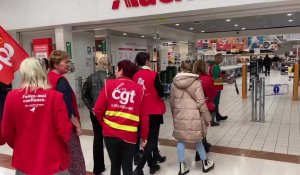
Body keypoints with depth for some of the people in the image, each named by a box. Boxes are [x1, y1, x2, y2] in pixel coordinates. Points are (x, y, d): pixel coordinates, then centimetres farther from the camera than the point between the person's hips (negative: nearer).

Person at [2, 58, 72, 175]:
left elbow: (7, 132, 0)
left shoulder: (12, 97, -10)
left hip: (24, 164, 2)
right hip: (53, 162, -1)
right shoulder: (54, 96, -15)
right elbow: (64, 130, -13)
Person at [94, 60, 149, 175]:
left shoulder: (109, 84, -3)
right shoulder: (139, 89, -2)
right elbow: (144, 116, -1)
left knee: (115, 165, 18)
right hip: (129, 135, -1)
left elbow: (98, 109, -5)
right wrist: (144, 136, 11)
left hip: (110, 133, 1)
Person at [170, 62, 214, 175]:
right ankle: (205, 164, 30)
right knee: (198, 140, 13)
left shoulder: (174, 83, 5)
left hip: (179, 116, 3)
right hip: (193, 116, -2)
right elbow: (201, 102, -9)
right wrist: (207, 118, 0)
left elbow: (172, 101, 11)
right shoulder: (196, 82, -7)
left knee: (181, 140, 12)